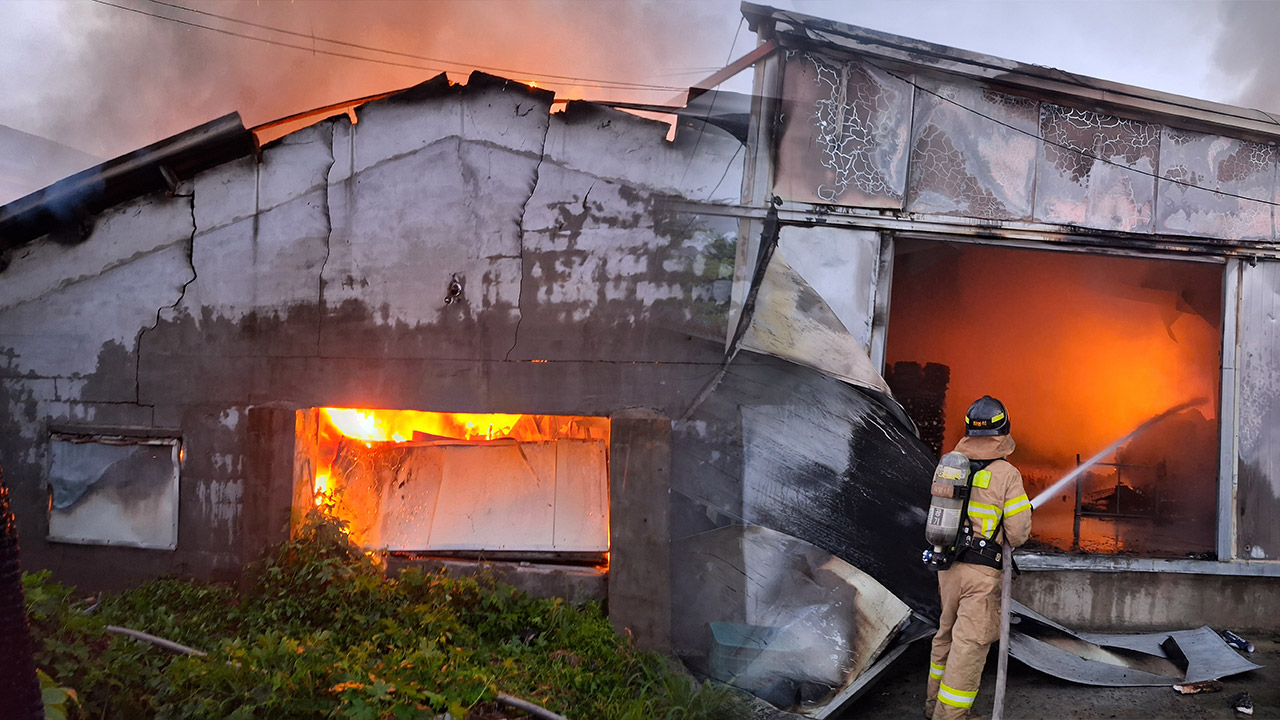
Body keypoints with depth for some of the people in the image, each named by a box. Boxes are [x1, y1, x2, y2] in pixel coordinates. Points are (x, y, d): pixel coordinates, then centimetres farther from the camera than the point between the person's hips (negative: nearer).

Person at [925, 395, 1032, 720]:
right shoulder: (1007, 474, -13)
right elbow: (1018, 533, -11)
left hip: (949, 566, 6)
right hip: (983, 572, -6)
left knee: (946, 633, 21)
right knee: (969, 645, 2)